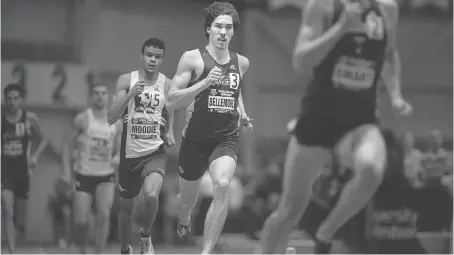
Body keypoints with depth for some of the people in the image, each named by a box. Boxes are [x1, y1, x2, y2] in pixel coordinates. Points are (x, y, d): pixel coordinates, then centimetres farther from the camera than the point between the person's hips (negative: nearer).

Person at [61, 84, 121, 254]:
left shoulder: (116, 123, 4)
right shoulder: (82, 119, -5)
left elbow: (119, 149, 14)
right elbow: (68, 146, 0)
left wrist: (118, 158, -9)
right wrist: (66, 172, -9)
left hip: (106, 176, 2)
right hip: (84, 175, -1)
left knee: (104, 215, -16)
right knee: (81, 220, -3)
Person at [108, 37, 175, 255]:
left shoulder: (167, 85, 0)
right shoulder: (126, 80, -4)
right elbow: (112, 118, -10)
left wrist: (170, 132, -3)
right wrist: (130, 94, -23)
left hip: (155, 151, -1)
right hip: (130, 152, 1)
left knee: (151, 195, -28)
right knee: (127, 206, 14)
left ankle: (146, 236, 0)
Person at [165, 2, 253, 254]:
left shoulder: (241, 63, 7)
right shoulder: (192, 58, -7)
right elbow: (172, 101, -12)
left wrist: (242, 115, 10)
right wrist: (204, 83, -23)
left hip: (227, 138, 2)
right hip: (195, 139, -1)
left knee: (222, 185, -28)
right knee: (187, 200, 15)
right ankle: (183, 220, 55)